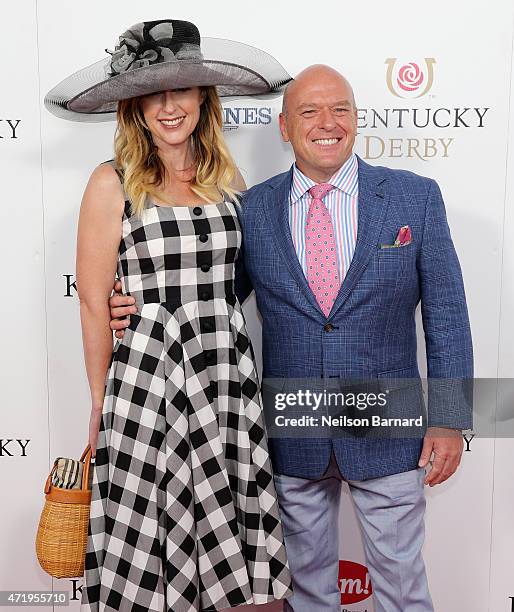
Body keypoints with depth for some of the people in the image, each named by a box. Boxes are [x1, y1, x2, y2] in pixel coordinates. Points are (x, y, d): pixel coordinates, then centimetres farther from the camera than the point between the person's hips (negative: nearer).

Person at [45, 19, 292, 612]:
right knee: (147, 554, 5)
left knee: (226, 549, 9)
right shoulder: (112, 183, -4)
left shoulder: (227, 179, 9)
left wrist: (225, 359, 9)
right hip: (147, 374, -3)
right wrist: (102, 401, 1)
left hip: (226, 370, 4)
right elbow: (93, 300, -2)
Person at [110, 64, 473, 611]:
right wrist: (144, 312, -12)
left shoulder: (416, 196, -4)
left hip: (388, 434, -1)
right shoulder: (252, 209, -1)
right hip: (293, 439, 2)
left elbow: (445, 314, -3)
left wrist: (449, 420, -6)